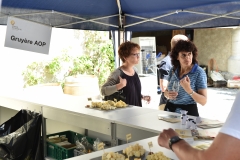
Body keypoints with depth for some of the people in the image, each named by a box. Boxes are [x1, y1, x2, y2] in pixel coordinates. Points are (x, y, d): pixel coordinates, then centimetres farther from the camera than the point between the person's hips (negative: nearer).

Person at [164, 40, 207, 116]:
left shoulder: (199, 72, -12)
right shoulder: (173, 70, 1)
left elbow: (203, 101, -14)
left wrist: (189, 90, -29)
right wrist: (168, 95, -10)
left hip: (188, 112, -4)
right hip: (169, 110, 4)